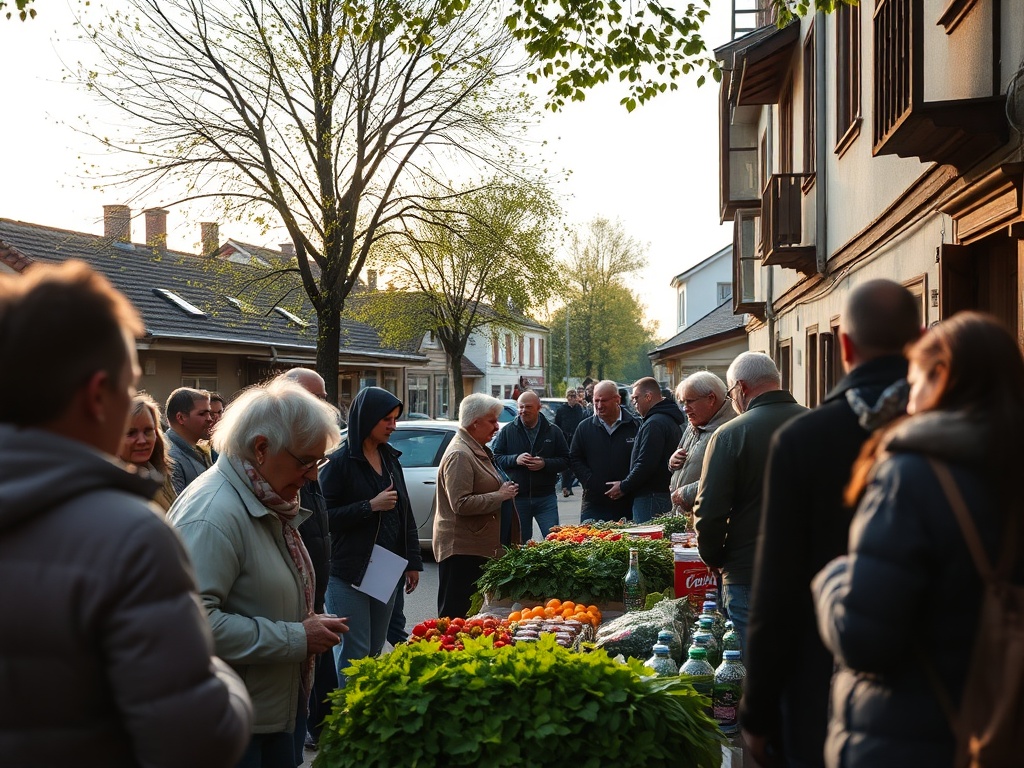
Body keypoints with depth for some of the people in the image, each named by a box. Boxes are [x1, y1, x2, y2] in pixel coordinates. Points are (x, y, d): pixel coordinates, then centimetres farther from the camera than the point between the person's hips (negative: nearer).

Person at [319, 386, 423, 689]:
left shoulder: (390, 459, 11)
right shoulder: (341, 461, -9)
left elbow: (406, 514, 16)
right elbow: (325, 516, -15)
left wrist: (413, 561, 12)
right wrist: (370, 506, -19)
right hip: (350, 571, -7)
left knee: (376, 649, 13)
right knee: (355, 652, -4)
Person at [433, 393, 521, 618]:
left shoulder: (478, 450, 16)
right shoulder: (459, 455, -16)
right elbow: (461, 504, -23)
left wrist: (505, 490, 19)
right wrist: (499, 496, -16)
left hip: (479, 546, 10)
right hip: (462, 549, -10)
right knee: (455, 614, -5)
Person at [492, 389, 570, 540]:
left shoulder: (553, 432, 5)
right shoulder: (507, 431, 4)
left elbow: (565, 460, 4)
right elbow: (495, 457, 2)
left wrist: (545, 464, -14)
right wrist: (515, 459, -15)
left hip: (545, 498, 0)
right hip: (517, 498, 0)